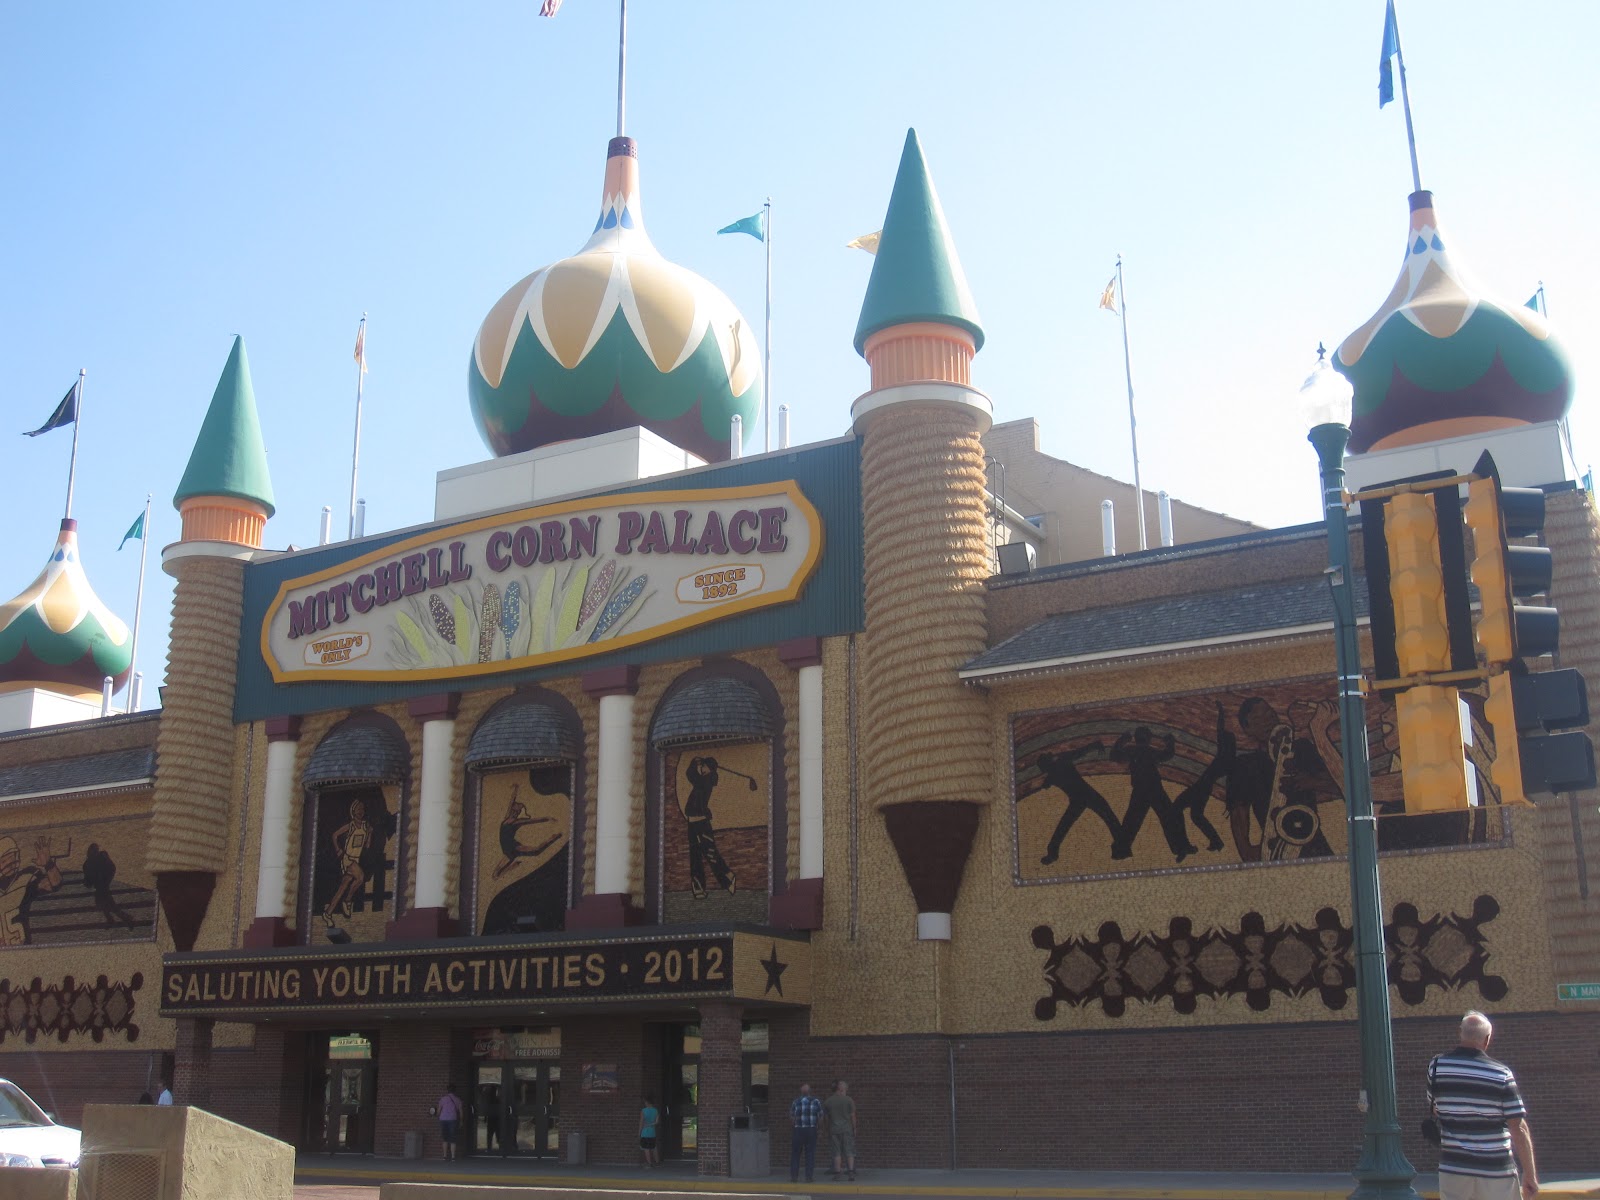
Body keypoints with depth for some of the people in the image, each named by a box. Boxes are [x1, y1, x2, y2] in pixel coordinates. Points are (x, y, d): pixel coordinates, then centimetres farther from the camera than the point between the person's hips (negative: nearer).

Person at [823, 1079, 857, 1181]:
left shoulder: (827, 1101, 3)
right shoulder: (849, 1100, -3)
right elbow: (852, 1116, -2)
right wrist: (854, 1128, 7)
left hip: (834, 1129, 2)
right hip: (847, 1129, -1)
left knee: (837, 1152, 5)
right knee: (849, 1151, 3)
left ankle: (837, 1173, 3)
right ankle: (851, 1171, -7)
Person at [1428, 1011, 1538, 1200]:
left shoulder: (1437, 1067, -2)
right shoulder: (1501, 1074, -10)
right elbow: (1519, 1129, -11)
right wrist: (1530, 1175, -5)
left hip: (1452, 1170, 2)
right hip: (1496, 1170, -2)